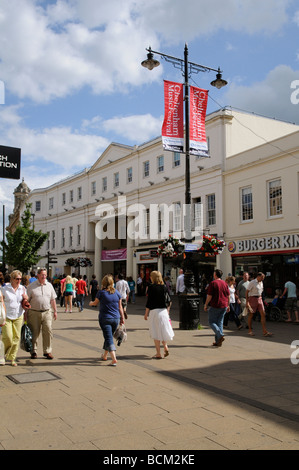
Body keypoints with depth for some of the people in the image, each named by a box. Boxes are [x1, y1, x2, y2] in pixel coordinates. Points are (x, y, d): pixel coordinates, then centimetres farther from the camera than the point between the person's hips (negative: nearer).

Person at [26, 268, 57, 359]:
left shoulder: (49, 285, 9)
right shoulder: (31, 286, 0)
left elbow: (53, 299, 15)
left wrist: (55, 311, 12)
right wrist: (25, 313, -3)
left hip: (47, 312, 2)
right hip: (34, 312, -2)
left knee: (48, 331, -6)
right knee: (34, 333, 5)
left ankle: (47, 351, 5)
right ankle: (33, 351, 20)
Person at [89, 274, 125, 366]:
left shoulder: (101, 292, -9)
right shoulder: (116, 292, 2)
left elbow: (95, 303, 6)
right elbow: (120, 307, 6)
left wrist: (90, 303, 29)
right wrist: (122, 318, 14)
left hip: (105, 318, -4)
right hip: (116, 318, 4)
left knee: (109, 338, -4)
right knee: (109, 337, 20)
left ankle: (114, 359, -16)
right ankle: (104, 355, 35)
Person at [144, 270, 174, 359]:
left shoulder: (151, 287, -8)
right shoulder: (164, 287, 4)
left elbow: (149, 301, -8)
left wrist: (146, 313, -1)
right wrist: (167, 310, 20)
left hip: (154, 311, -4)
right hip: (164, 311, 5)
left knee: (156, 332, 3)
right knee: (163, 330, 20)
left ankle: (158, 353, 5)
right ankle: (165, 347, 5)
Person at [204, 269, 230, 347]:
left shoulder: (212, 283, -10)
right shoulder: (225, 283, 8)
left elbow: (209, 296, -12)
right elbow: (228, 296, 11)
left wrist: (206, 305, -2)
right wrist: (228, 305, 20)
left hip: (215, 306, -6)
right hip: (224, 306, 6)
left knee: (212, 322, 5)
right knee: (220, 322, 10)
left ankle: (220, 335, -15)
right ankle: (218, 342, 9)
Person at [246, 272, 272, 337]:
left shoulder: (261, 283, 12)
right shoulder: (252, 282, -10)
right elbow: (247, 292, -11)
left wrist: (261, 299, 19)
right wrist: (247, 302, -16)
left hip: (259, 299, 7)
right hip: (252, 299, -7)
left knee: (263, 314, -4)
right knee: (251, 315, 2)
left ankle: (265, 331, -5)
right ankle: (250, 331, 14)